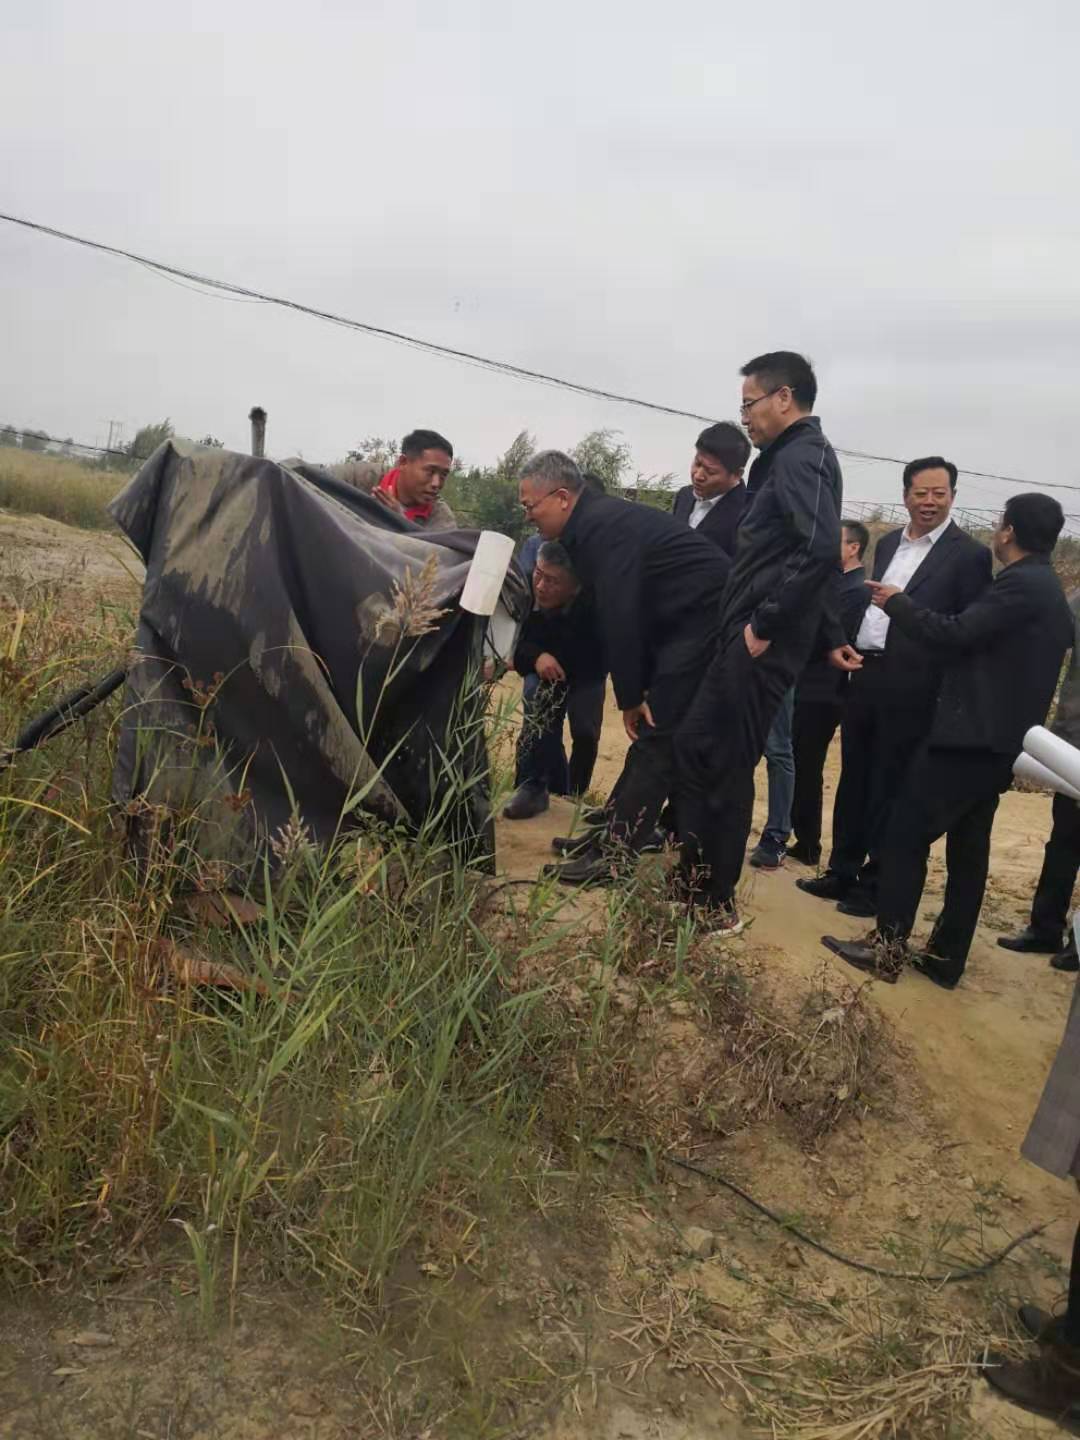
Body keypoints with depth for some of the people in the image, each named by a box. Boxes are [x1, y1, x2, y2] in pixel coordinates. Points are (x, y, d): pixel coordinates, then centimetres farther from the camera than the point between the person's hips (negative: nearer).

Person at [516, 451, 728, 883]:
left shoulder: (603, 527, -19)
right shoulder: (595, 523, 13)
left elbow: (619, 617, -21)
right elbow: (614, 612, 13)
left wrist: (630, 698, -13)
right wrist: (636, 692, 9)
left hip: (704, 618, -10)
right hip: (691, 622, 10)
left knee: (657, 739, -9)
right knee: (653, 733, 12)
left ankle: (614, 854, -5)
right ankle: (612, 833, 19)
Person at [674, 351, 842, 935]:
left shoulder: (802, 455, -12)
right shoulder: (788, 457, 19)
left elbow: (821, 547, -27)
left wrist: (765, 624, -22)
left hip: (760, 644, -10)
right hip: (745, 637, 10)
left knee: (729, 768, -2)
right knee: (693, 744, 14)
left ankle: (717, 904, 11)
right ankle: (695, 877, 24)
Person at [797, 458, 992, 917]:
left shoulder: (969, 555, -6)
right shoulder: (888, 544, 14)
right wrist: (842, 640, 3)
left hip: (910, 687, -6)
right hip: (865, 674, 7)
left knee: (890, 789, 2)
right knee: (853, 780, 14)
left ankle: (877, 885, 16)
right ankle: (843, 872, 27)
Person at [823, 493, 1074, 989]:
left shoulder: (1020, 584, -14)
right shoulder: (1048, 591, 17)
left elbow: (955, 635, -20)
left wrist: (897, 602, -7)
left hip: (969, 735, -10)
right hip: (998, 739, 10)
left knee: (906, 834, -6)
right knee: (968, 850, 11)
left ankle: (887, 949, -3)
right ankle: (945, 959, 17)